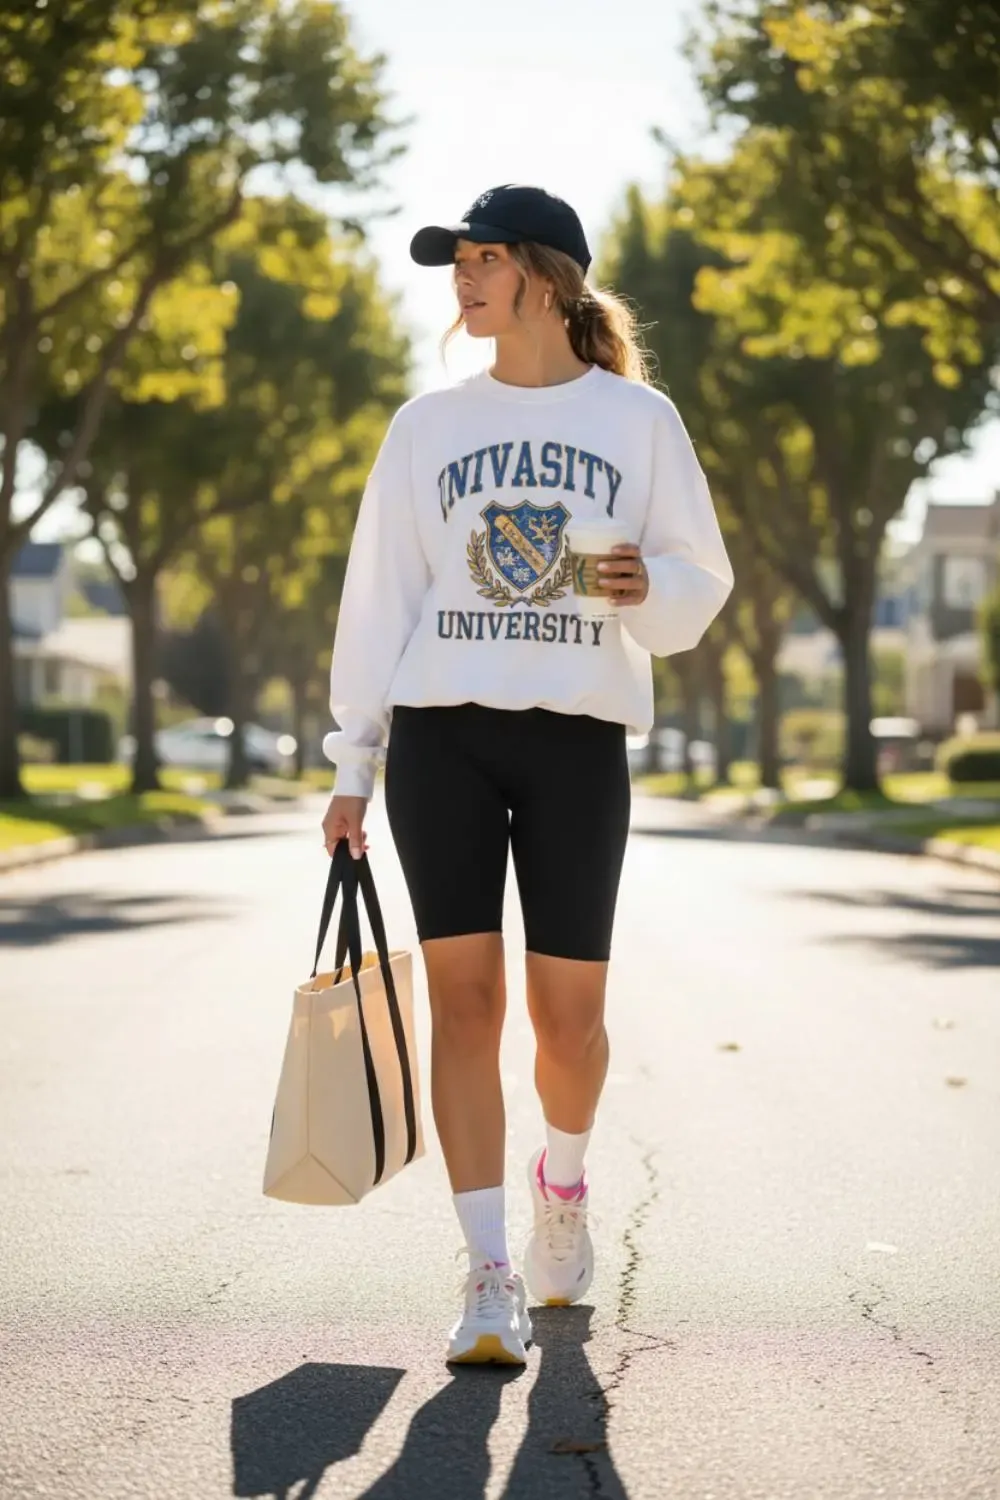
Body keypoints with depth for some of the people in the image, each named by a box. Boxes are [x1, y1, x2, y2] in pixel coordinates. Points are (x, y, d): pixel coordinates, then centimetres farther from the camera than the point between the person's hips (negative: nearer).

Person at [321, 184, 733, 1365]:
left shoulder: (638, 420, 6)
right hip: (442, 732, 1)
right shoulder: (427, 425, 9)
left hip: (578, 736, -1)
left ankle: (563, 1178, 34)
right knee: (464, 994, -8)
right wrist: (353, 765, 5)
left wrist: (649, 587, -16)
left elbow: (700, 581, 8)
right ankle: (490, 1281, -6)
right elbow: (379, 595, 9)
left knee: (568, 1007, 1)